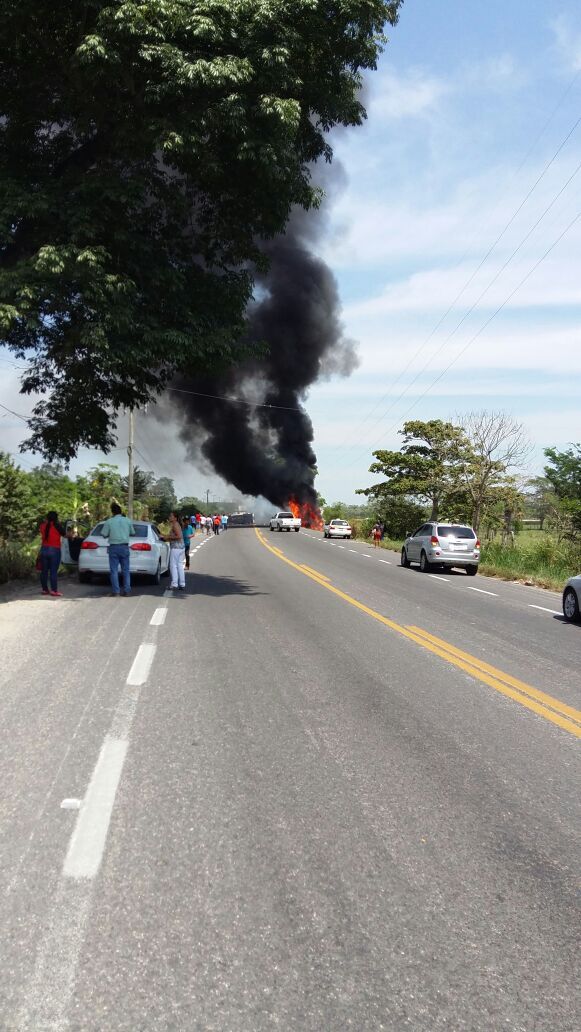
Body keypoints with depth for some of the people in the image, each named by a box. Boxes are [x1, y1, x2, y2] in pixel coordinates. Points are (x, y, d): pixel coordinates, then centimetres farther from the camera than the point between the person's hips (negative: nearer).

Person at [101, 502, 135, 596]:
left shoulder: (109, 522, -5)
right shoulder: (128, 521, 2)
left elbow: (104, 534, -3)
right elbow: (133, 534, 12)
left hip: (114, 547, -2)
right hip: (125, 547, 2)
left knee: (114, 570, 1)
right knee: (125, 570, 9)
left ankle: (115, 592, -1)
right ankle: (127, 590, 7)